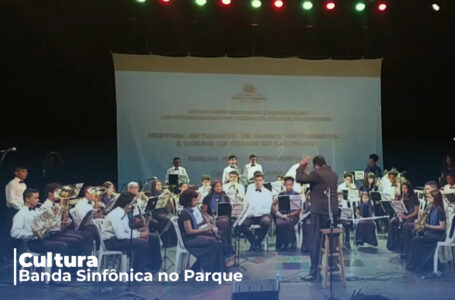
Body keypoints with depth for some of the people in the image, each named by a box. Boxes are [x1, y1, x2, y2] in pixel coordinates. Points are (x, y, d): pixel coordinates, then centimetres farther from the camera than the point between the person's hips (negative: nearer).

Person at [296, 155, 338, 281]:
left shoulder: (316, 173, -11)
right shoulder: (334, 175, 13)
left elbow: (299, 178, -12)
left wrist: (302, 165, 3)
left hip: (319, 210, -7)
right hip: (333, 210, 7)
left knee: (315, 241, -4)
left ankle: (314, 272, -6)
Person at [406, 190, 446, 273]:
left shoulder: (439, 210, -14)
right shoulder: (432, 208, 13)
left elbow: (442, 227, -18)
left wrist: (428, 226, -20)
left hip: (437, 234, -8)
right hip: (429, 232, 9)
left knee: (416, 240, -21)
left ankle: (416, 265, -10)